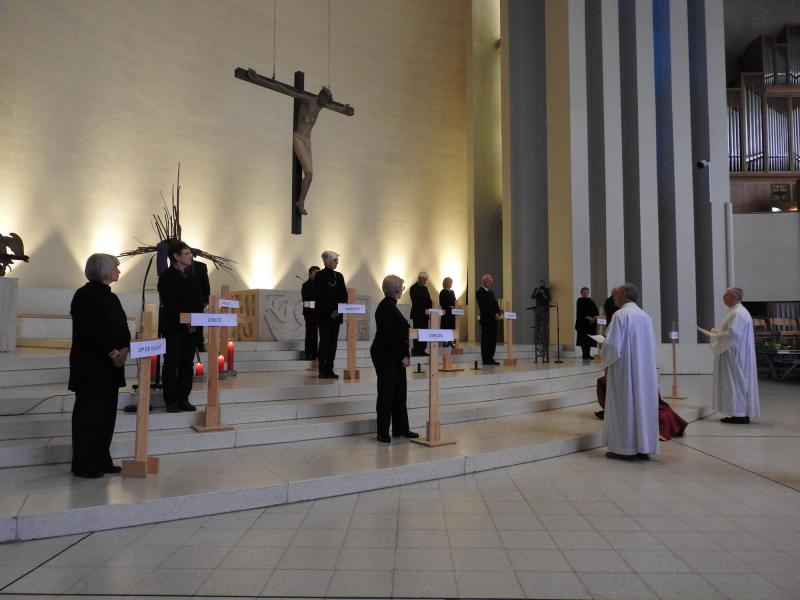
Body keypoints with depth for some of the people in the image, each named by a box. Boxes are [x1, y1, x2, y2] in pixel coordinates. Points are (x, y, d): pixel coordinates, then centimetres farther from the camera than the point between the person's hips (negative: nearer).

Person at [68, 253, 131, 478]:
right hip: (91, 366, -8)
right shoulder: (86, 295, -11)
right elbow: (90, 331, -19)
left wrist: (124, 349, -4)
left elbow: (121, 328, 14)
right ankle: (83, 465, 9)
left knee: (107, 413, 11)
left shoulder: (110, 296, 14)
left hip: (110, 366, 8)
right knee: (89, 414, -1)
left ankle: (102, 461, 20)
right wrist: (113, 352, -17)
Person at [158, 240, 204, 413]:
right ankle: (171, 401, 6)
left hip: (192, 327, 6)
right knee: (172, 363, -1)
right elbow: (169, 303, -14)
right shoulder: (166, 277, -5)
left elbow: (200, 301, 10)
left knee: (187, 364, 7)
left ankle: (184, 399, 14)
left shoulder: (192, 277, 15)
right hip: (173, 327, -6)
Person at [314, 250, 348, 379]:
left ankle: (330, 370, 10)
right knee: (325, 340, -5)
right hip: (323, 315, -5)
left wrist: (338, 310, -5)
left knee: (333, 341, 5)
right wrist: (330, 311, -13)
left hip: (336, 314, 5)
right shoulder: (319, 276, -3)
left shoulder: (339, 276, 12)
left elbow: (344, 295, 10)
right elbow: (318, 297, -9)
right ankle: (323, 370, 0)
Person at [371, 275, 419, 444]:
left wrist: (403, 355, 11)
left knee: (399, 392, 13)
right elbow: (388, 336, -22)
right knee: (386, 393, -1)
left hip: (395, 356, 9)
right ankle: (383, 433, 9)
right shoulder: (386, 307, -16)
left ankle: (400, 429, 22)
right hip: (385, 356, -9)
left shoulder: (390, 305, 13)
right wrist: (402, 356, -18)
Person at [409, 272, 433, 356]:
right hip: (417, 314, -7)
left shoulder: (425, 288, 17)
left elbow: (428, 300, 18)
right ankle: (416, 350, -1)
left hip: (425, 314, 7)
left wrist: (430, 307, -1)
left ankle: (422, 350, 10)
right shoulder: (413, 288, -7)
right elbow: (415, 302, -16)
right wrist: (424, 309, -20)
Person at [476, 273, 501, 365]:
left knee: (493, 339, 7)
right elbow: (483, 307, -14)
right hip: (486, 319, -8)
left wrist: (498, 313, -2)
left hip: (493, 319, 8)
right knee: (486, 339, -4)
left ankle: (490, 358, 12)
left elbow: (495, 304, 17)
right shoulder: (479, 292, -6)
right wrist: (494, 315, -15)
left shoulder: (491, 292, 20)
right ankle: (485, 359, 1)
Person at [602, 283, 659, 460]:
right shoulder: (645, 316, 9)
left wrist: (606, 359, 1)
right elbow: (651, 346, 12)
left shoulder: (621, 315, -12)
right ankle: (644, 447, 15)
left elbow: (613, 345, -17)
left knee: (624, 405, 0)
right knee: (643, 403, 10)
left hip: (624, 369, -7)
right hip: (645, 370, 7)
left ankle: (625, 448, 4)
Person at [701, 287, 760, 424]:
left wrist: (714, 336, -13)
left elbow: (732, 335, -26)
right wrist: (717, 333, 10)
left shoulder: (738, 313, -18)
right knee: (735, 383, 12)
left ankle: (741, 415, 1)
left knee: (737, 383, -5)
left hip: (736, 356, -10)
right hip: (734, 356, 10)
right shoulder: (736, 311, 16)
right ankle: (739, 414, 16)